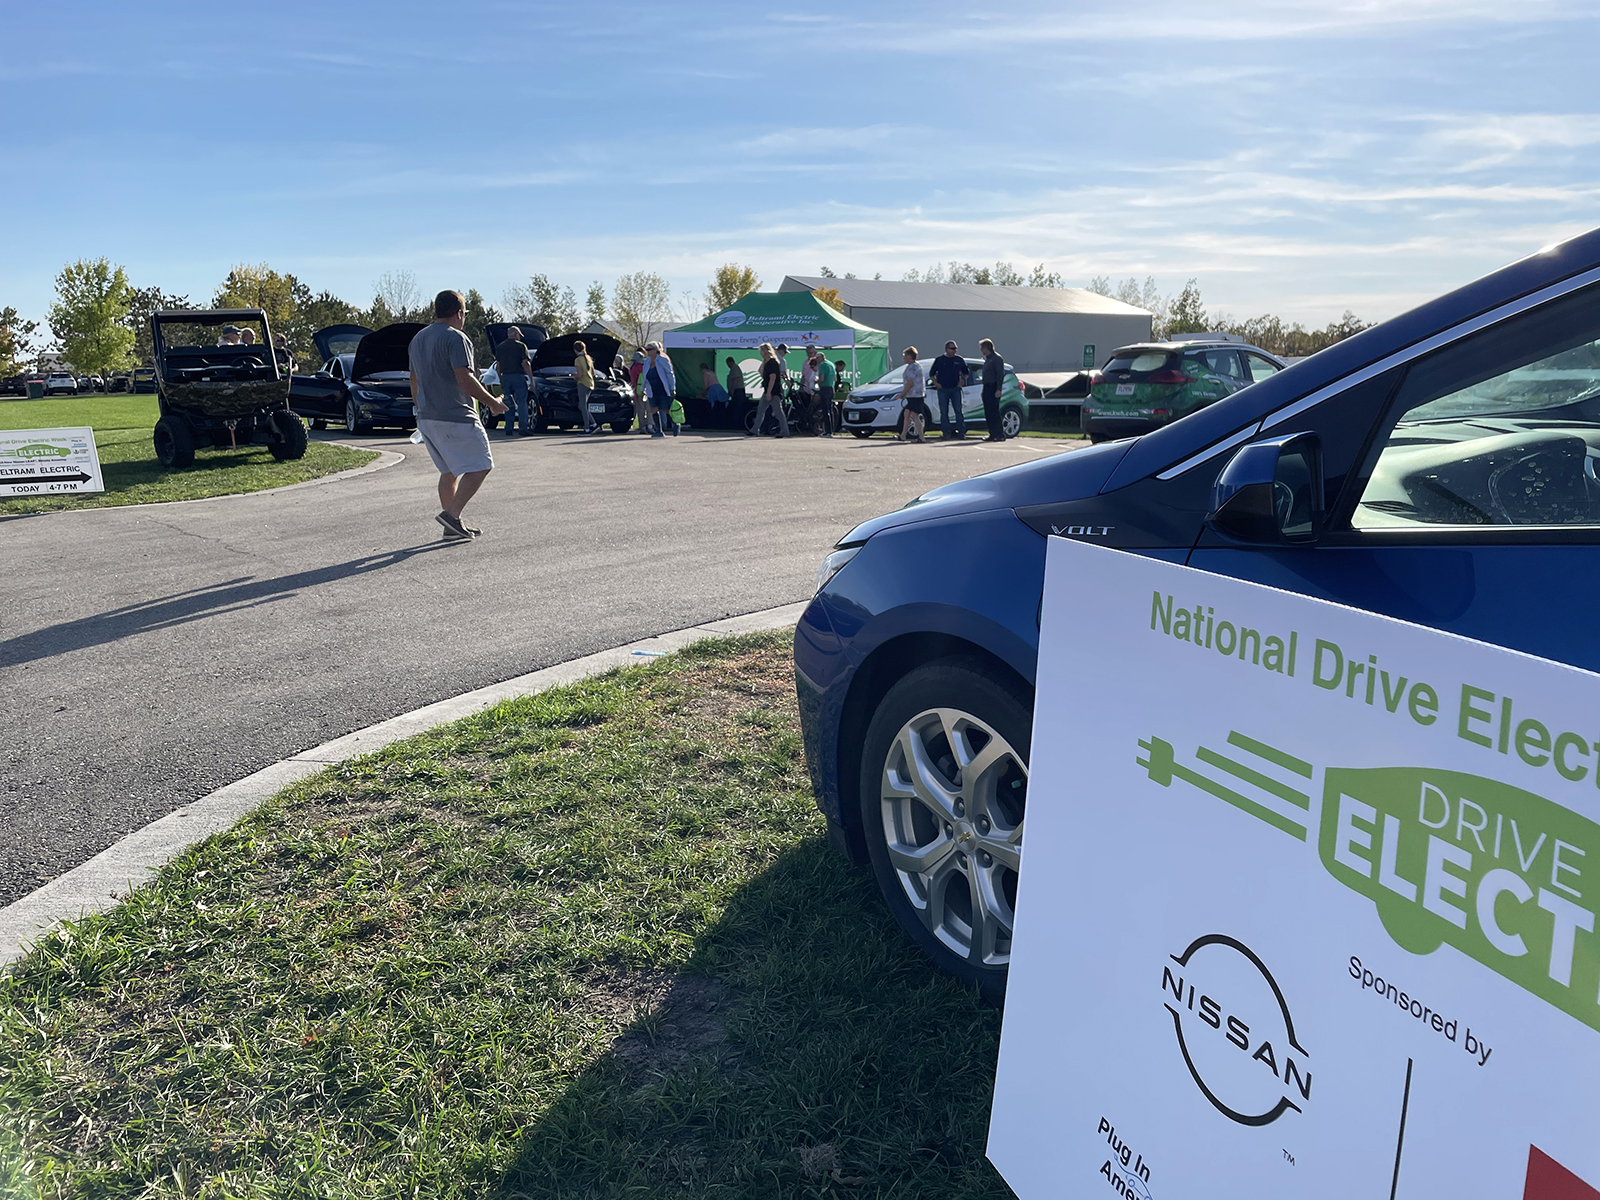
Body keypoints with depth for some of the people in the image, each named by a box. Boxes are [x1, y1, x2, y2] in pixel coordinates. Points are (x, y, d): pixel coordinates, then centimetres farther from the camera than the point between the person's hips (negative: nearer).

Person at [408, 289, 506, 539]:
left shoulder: (418, 339, 16)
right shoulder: (455, 338, -12)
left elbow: (414, 381, 21)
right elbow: (464, 378, -21)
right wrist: (492, 402, -11)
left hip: (426, 418, 9)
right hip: (456, 417, -9)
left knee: (449, 471, 16)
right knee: (480, 466, -2)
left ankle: (452, 525, 16)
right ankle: (452, 514, -13)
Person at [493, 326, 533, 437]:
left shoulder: (499, 347, 13)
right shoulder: (521, 345, -2)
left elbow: (498, 365, 13)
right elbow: (525, 363, -9)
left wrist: (500, 381, 17)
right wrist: (531, 378, -8)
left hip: (505, 377, 4)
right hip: (518, 377, -4)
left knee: (508, 404, 7)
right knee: (522, 403, -2)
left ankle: (509, 429, 5)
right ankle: (523, 427, -9)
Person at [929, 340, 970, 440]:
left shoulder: (959, 360, 7)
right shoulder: (939, 360, 4)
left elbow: (965, 372, 20)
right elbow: (931, 373, 12)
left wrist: (962, 381, 4)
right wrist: (935, 383, -1)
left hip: (955, 389, 0)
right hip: (943, 389, 0)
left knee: (958, 411, -4)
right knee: (944, 412, 0)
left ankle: (961, 432, 0)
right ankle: (945, 433, 5)